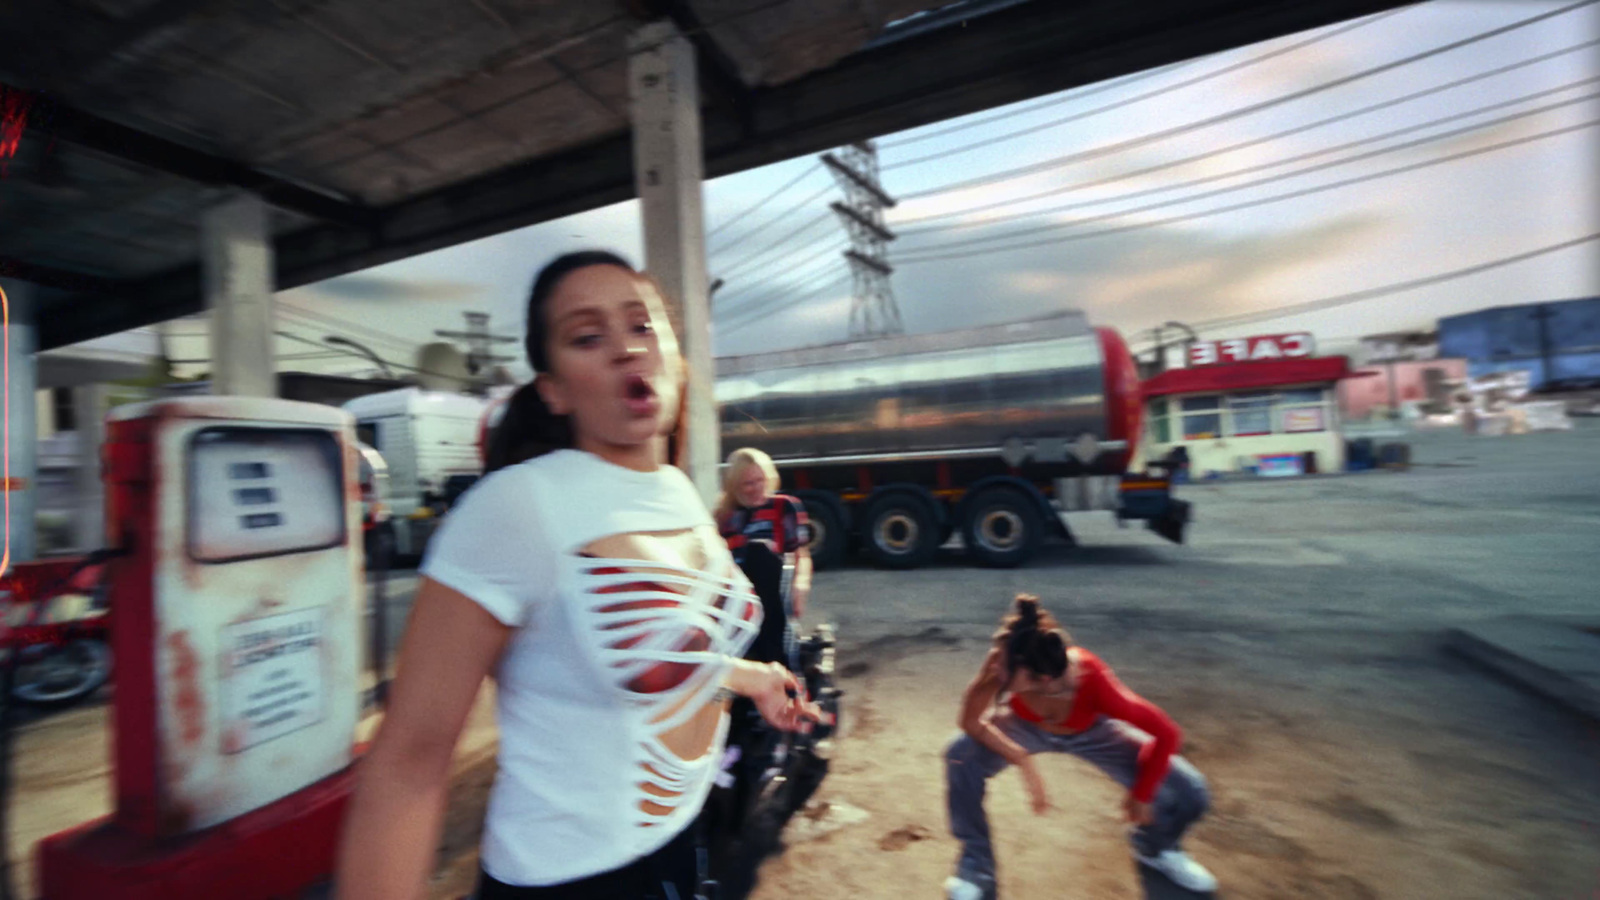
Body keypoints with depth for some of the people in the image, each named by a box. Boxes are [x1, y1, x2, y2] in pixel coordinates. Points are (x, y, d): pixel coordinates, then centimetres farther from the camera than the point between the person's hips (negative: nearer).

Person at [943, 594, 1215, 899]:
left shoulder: (1092, 681, -42)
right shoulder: (1003, 663, -39)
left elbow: (1167, 734, -27)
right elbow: (970, 721, -24)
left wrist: (1141, 795, -14)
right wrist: (1024, 762, -34)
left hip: (1091, 732, 0)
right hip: (1030, 727, 0)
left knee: (1191, 794, -12)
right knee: (962, 757, -25)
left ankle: (1154, 848, 25)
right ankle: (976, 863, 1)